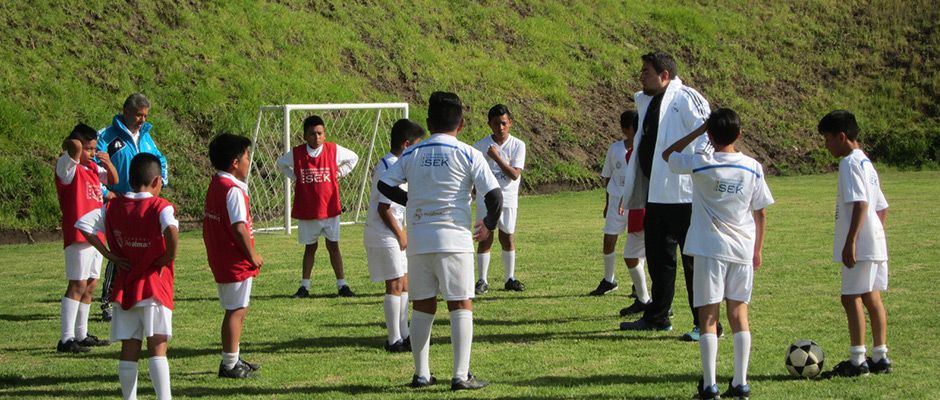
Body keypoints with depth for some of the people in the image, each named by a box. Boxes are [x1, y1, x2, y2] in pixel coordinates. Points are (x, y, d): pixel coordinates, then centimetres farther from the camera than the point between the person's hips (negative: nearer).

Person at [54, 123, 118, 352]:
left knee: (90, 285, 12)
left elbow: (113, 181, 23)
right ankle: (66, 339, -14)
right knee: (78, 285, -12)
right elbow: (75, 146, -28)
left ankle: (81, 335, 21)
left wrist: (108, 163, 6)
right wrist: (70, 148, -6)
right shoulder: (67, 166, -10)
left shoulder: (93, 167, 14)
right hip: (78, 235, -8)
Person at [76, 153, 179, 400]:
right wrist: (170, 256, -14)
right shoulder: (161, 207, -10)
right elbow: (171, 229, -30)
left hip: (124, 286, 4)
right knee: (157, 347, -6)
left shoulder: (113, 207, 6)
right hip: (154, 285, -4)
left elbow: (83, 225, 2)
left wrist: (109, 254, 3)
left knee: (129, 349, 8)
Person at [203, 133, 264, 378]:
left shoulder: (215, 185, 10)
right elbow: (239, 228, -24)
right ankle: (230, 364, 2)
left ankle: (233, 360, 26)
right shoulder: (233, 191, -20)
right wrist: (252, 255, -15)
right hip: (236, 262, -10)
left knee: (237, 310, 18)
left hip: (221, 260, 10)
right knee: (236, 311, -2)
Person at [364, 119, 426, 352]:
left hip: (392, 235, 10)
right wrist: (401, 235, -12)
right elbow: (384, 209, -21)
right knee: (396, 285, -5)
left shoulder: (387, 164, 13)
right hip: (385, 236, -10)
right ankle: (394, 340, -1)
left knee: (403, 285, 13)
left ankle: (404, 335, 20)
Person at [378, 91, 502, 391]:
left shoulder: (412, 154, 7)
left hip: (418, 241, 4)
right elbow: (494, 194, -8)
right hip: (454, 239, -4)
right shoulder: (468, 154, -3)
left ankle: (421, 374, 16)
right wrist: (489, 225, 9)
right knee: (461, 306, 1)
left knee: (423, 306, 13)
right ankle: (461, 375, -5)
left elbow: (385, 185, 9)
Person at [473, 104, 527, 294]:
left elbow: (515, 174, -14)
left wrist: (497, 157, -21)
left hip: (508, 199, 1)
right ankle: (482, 280, 6)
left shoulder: (518, 145, -5)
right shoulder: (480, 146, -4)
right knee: (485, 238, 0)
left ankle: (510, 278, 17)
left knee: (507, 238, 7)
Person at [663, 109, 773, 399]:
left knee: (708, 316, 0)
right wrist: (758, 249, 16)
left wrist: (698, 131, 9)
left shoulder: (700, 165, -9)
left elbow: (668, 154, 9)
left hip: (709, 250, -3)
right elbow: (761, 213, 5)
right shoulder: (753, 168, 0)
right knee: (738, 313, 9)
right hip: (743, 250, 3)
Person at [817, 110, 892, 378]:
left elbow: (860, 203, -22)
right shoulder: (866, 164, 18)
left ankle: (857, 360, -7)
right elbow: (882, 207, 21)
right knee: (872, 297, 11)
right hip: (875, 244, 10)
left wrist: (850, 242, -23)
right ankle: (880, 356, 13)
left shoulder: (850, 163, -12)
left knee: (852, 297, -7)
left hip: (860, 244, -10)